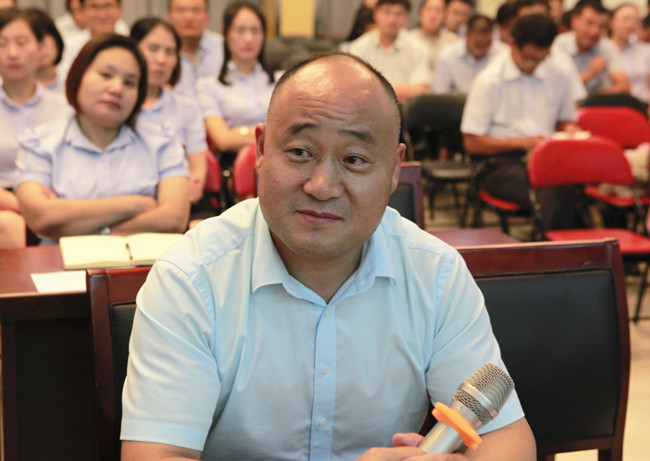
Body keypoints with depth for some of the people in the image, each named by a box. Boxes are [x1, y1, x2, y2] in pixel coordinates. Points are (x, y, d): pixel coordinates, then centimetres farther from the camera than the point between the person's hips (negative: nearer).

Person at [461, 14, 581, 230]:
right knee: (552, 196, -36)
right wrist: (522, 142, -10)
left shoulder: (560, 76, 13)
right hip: (502, 163, -4)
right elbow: (472, 143, -2)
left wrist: (569, 129, 5)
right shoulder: (489, 81, -1)